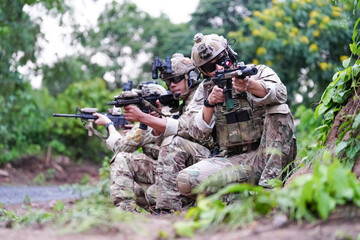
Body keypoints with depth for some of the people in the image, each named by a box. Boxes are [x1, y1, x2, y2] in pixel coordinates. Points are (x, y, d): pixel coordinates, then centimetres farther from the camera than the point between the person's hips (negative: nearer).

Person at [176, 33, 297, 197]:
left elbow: (279, 93, -18)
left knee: (279, 109, -27)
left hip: (266, 155, -1)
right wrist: (209, 103, -12)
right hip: (232, 161, 2)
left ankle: (269, 181, -29)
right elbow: (200, 134, 5)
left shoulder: (259, 73, 6)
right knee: (185, 180, -24)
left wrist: (250, 85, -38)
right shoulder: (205, 90, 14)